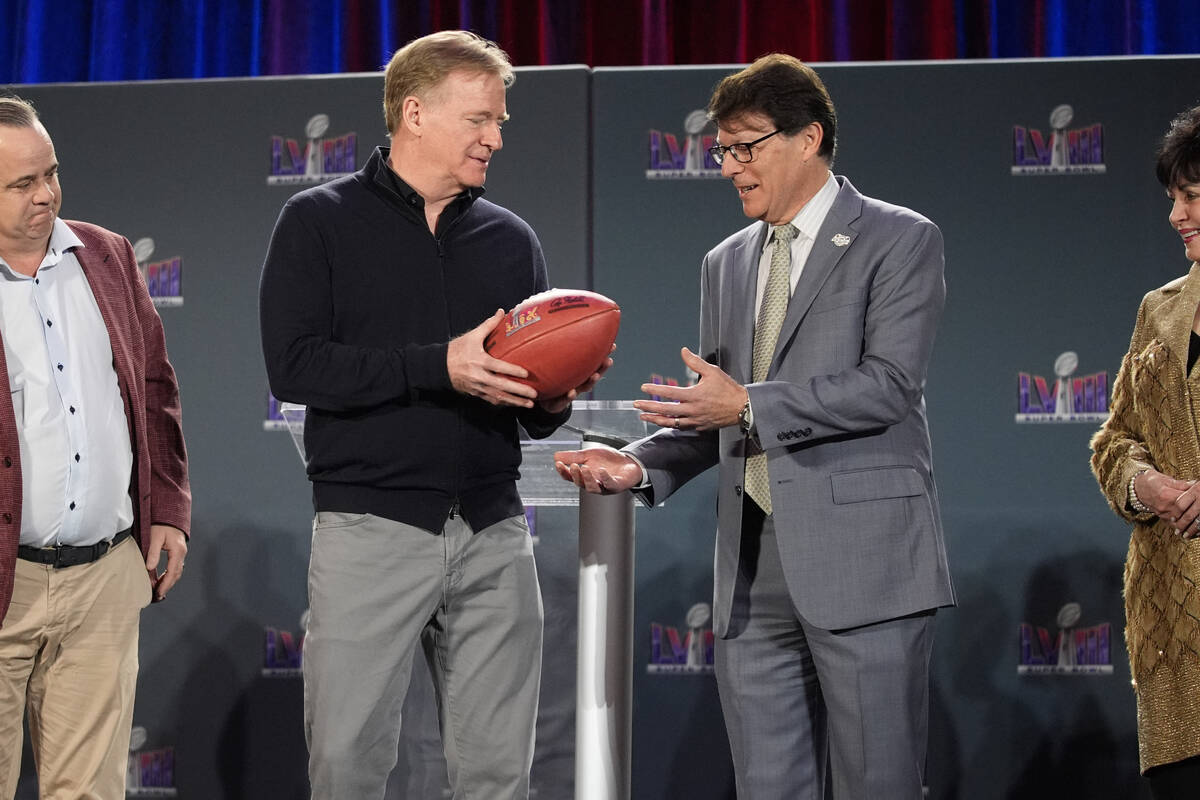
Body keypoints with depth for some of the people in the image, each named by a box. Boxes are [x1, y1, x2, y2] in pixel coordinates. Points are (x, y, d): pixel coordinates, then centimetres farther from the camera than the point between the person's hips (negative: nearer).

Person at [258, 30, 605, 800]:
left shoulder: (512, 238, 15)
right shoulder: (320, 222, 2)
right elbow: (294, 364, -11)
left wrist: (556, 396, -6)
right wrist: (439, 365, -19)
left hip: (494, 534, 4)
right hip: (370, 528, -4)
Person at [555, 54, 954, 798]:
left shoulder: (901, 241, -1)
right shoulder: (727, 264, 19)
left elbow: (888, 384, -12)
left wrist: (748, 405, -17)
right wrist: (640, 464, 2)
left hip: (863, 562, -6)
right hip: (754, 571, 6)